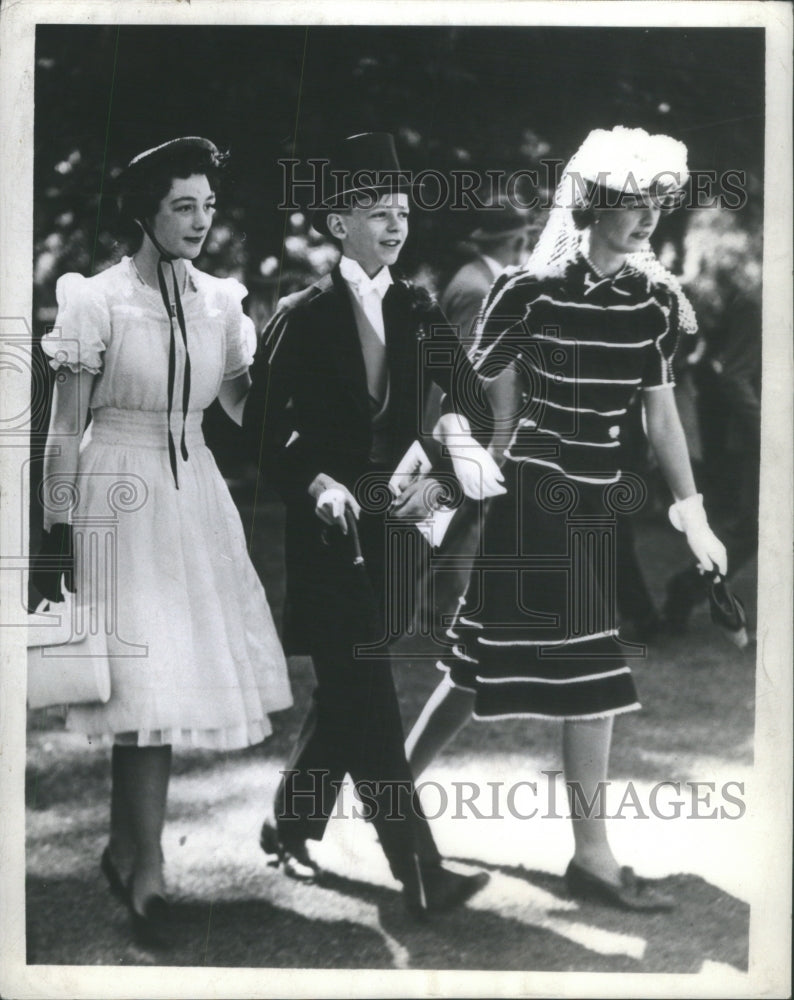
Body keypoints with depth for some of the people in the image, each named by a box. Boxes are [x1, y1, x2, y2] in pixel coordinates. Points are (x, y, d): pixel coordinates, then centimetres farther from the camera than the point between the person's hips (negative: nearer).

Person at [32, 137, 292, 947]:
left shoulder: (220, 302, 7)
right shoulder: (98, 300, -7)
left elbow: (250, 408, 12)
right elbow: (65, 428, -5)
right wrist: (55, 534, -7)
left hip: (195, 493, 5)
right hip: (120, 497, -5)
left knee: (185, 674, 6)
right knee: (150, 679, -7)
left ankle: (124, 847, 24)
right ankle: (146, 874, 3)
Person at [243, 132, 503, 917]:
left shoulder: (418, 314, 8)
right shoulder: (303, 316, -4)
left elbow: (471, 406, 4)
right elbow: (265, 427, -5)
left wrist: (437, 477, -13)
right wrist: (317, 483, -19)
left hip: (393, 519, 5)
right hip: (330, 522, -5)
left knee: (346, 689, 13)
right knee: (362, 691, -8)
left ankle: (290, 828, 32)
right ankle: (419, 872, -8)